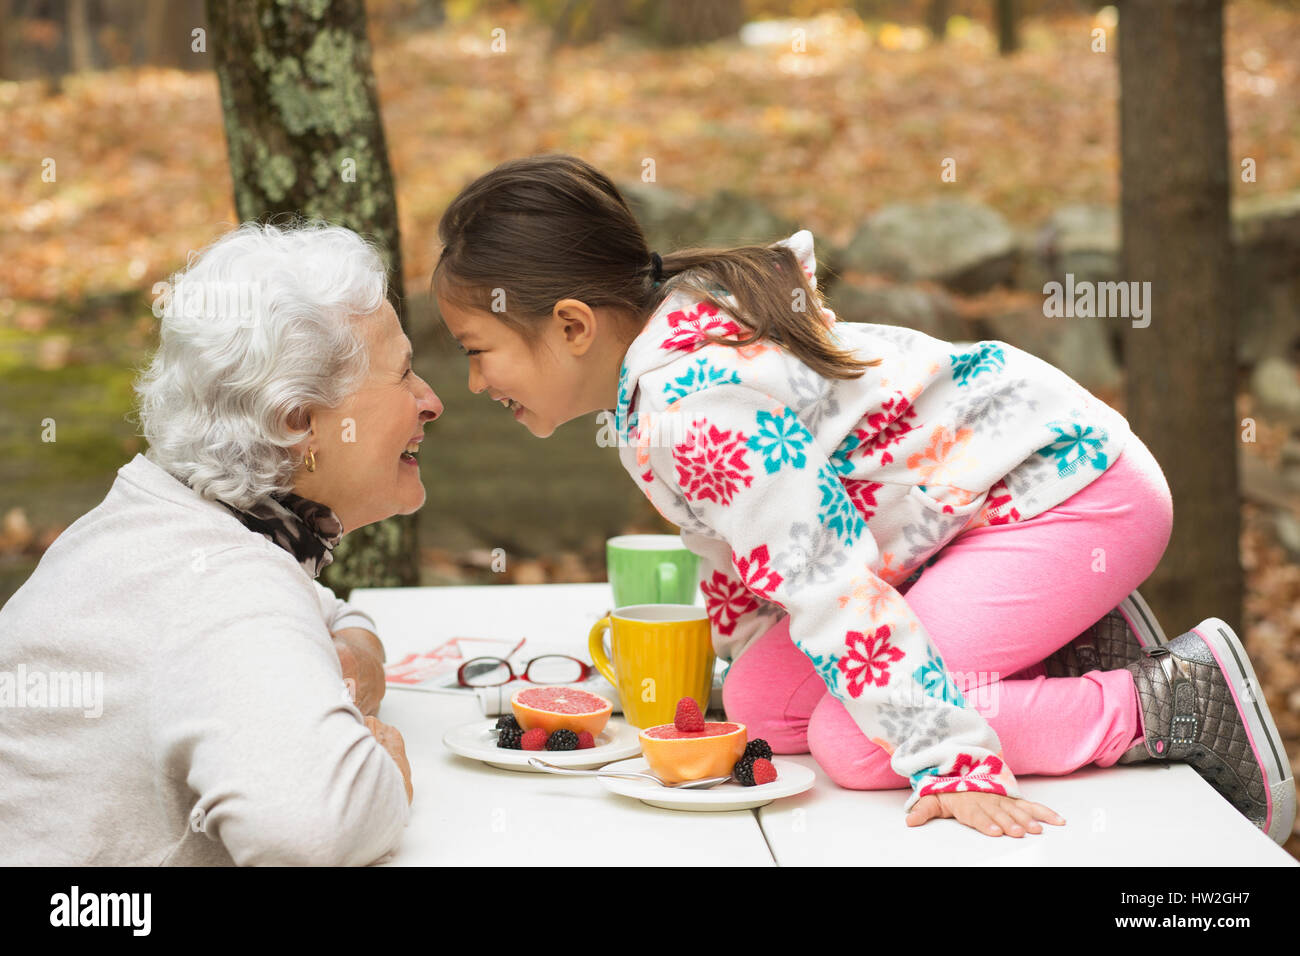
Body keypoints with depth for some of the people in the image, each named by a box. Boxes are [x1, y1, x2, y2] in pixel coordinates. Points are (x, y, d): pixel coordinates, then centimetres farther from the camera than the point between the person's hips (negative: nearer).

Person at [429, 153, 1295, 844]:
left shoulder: (690, 412, -29)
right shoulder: (676, 317, 3)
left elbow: (830, 584, -32)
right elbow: (746, 531, 18)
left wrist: (952, 763, -30)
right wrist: (730, 651, 29)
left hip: (1073, 494, -10)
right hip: (983, 498, 10)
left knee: (855, 744, -18)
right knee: (762, 708, 5)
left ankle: (1179, 702, -8)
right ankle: (1053, 644, 12)